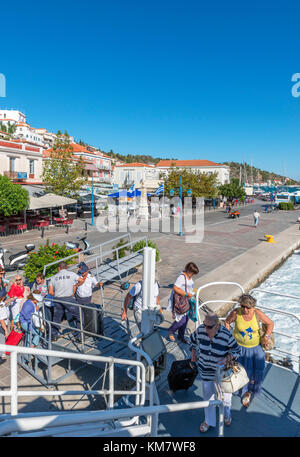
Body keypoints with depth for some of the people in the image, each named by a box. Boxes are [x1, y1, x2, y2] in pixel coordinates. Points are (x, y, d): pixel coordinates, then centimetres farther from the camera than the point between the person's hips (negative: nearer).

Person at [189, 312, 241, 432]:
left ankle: (227, 414, 53)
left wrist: (226, 359, -28)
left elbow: (236, 350, -13)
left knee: (225, 394, 21)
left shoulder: (226, 335, -29)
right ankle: (209, 420, 43)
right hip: (206, 370, 2)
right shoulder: (200, 329, -20)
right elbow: (193, 339, 3)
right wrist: (194, 354, 4)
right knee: (208, 395, 18)